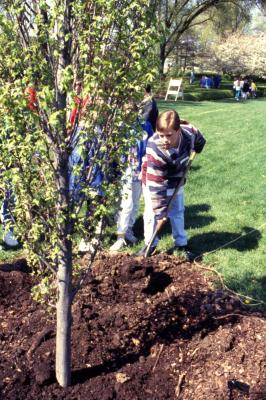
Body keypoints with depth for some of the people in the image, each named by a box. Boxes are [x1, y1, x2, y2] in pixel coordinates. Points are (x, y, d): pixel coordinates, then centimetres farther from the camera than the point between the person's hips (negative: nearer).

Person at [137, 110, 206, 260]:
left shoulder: (190, 133, -29)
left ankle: (182, 244, 29)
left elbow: (200, 142, 1)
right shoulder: (154, 148, -39)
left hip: (176, 180, 4)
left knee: (178, 212, 14)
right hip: (155, 181, -3)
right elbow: (155, 183, -36)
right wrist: (160, 211, -34)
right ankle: (150, 245, 21)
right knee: (151, 214, 2)